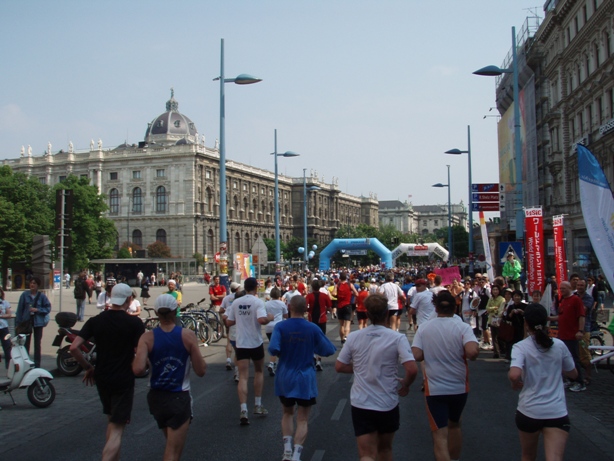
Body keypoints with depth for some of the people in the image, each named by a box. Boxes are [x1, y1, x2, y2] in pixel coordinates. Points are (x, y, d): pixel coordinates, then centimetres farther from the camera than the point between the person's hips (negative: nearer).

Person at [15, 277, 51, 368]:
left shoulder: (42, 296, -5)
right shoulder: (24, 295, -3)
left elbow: (48, 308, -2)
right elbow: (20, 309, -1)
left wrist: (37, 310, -17)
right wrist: (18, 322, -2)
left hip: (38, 322, 0)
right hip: (26, 321, 0)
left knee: (37, 344, 9)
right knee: (25, 343, 2)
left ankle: (37, 365, 18)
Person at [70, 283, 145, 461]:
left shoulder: (95, 321, 0)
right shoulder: (134, 323, -11)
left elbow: (74, 348, -7)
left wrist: (88, 367, 5)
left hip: (102, 378, 5)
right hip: (124, 380, -5)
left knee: (111, 421, 25)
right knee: (117, 429, -2)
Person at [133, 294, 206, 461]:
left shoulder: (147, 338, -9)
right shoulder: (188, 335, -11)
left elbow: (138, 369, -22)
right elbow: (201, 371, -10)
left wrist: (134, 358, -1)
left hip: (156, 398, 3)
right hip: (179, 398, -3)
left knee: (171, 443, 28)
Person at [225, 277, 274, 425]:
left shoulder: (236, 302, 2)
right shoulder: (258, 302, -10)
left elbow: (229, 322, 7)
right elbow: (262, 320, -26)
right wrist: (270, 317, -5)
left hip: (241, 343, 2)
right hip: (256, 343, -2)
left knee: (243, 377, -1)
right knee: (259, 371, 20)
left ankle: (243, 410, -15)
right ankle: (258, 405, 23)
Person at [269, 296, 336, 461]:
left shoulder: (280, 326, -10)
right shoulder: (313, 328, -8)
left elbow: (273, 349, -22)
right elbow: (328, 350, -3)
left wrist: (282, 353, 0)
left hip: (285, 378, 1)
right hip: (305, 379, -1)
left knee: (287, 413, 22)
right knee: (302, 419, 7)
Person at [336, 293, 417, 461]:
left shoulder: (353, 337, -3)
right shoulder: (397, 338, -11)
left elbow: (339, 367, 2)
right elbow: (412, 369, -20)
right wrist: (405, 386, 0)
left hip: (360, 404, 1)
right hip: (387, 404, 0)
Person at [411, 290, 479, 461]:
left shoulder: (424, 328, -7)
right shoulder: (463, 327, -10)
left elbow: (417, 356, -12)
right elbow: (472, 352, -25)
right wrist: (475, 353, -2)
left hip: (434, 389, -2)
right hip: (459, 387, 2)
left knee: (440, 435, 1)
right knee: (454, 425, 27)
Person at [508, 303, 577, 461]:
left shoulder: (520, 347, -9)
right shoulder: (559, 345, 1)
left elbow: (514, 375, -25)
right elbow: (573, 374, 14)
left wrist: (515, 384, -4)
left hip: (529, 411, -1)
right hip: (557, 412, 1)